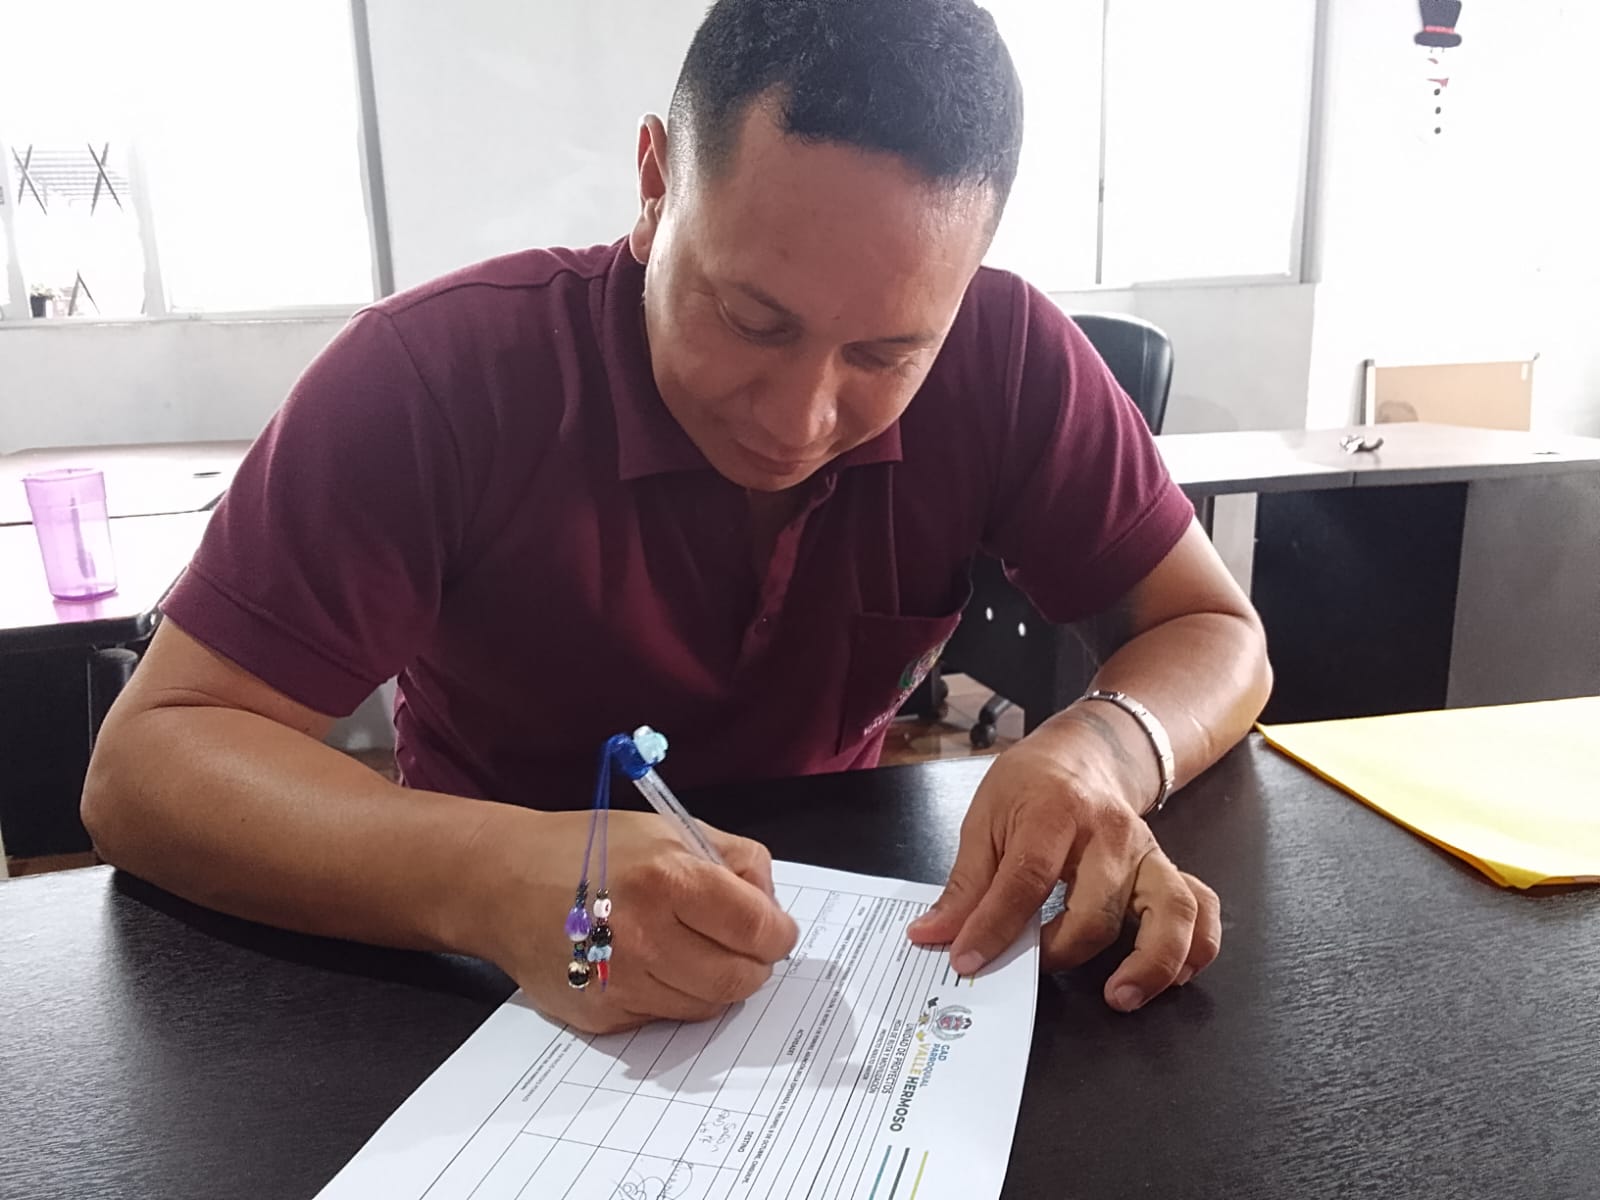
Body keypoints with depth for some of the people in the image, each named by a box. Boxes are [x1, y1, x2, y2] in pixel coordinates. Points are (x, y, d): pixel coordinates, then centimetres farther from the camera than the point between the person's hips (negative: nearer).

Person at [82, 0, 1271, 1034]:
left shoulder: (1006, 358, -14)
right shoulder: (439, 373, -20)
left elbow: (1216, 634, -6)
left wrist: (1097, 750, -27)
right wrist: (492, 876, -37)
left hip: (846, 945, 2)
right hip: (507, 989, -1)